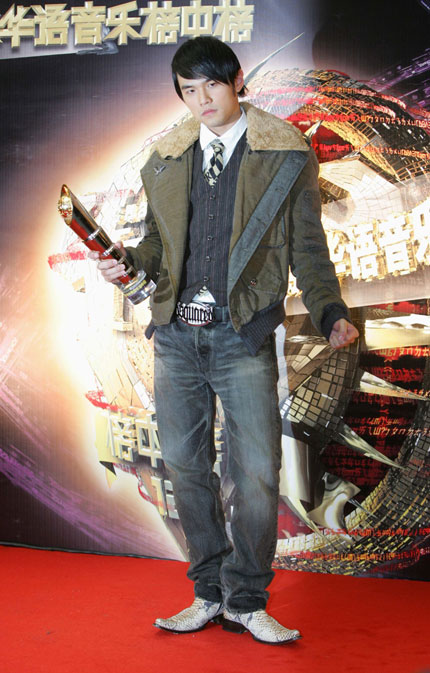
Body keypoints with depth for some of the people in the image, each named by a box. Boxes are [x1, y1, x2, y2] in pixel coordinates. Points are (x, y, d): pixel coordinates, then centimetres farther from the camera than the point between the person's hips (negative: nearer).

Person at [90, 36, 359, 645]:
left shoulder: (286, 155, 3)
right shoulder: (165, 160, 13)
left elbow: (307, 249, 3)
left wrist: (331, 313, -11)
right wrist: (128, 260, -2)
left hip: (244, 336, -3)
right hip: (176, 335, 4)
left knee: (257, 472, -5)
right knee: (187, 468, 8)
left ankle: (245, 600, 12)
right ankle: (210, 593, 23)